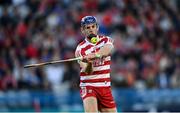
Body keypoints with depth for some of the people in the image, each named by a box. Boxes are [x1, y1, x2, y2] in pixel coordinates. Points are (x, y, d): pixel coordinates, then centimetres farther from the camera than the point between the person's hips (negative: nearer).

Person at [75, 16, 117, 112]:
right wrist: (89, 63, -42)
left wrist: (95, 55, -45)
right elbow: (87, 71, -18)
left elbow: (107, 49, -24)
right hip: (88, 86, -4)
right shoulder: (80, 49, -6)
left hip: (105, 87, 4)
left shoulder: (106, 40, 2)